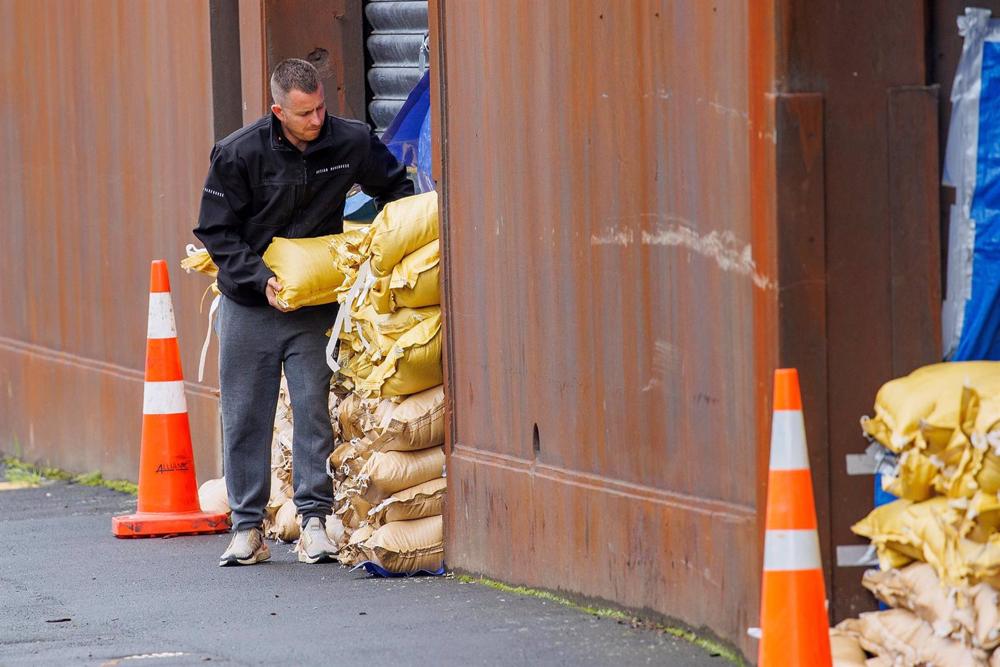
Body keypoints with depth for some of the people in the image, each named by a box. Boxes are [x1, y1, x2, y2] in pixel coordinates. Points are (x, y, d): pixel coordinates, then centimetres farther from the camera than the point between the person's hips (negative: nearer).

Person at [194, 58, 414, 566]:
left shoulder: (350, 143, -7)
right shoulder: (238, 153, -13)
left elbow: (394, 188, 13)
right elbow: (216, 231, -6)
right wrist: (260, 277, -18)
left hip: (315, 304, 1)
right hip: (249, 304, -1)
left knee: (315, 410, -4)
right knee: (245, 417, 3)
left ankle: (315, 522, 2)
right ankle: (248, 528, 11)